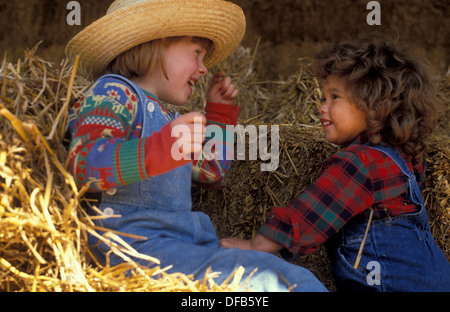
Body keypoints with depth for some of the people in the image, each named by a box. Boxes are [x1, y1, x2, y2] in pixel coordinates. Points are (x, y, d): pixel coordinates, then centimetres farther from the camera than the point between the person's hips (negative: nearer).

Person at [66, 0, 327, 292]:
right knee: (262, 279, -29)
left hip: (190, 242, 9)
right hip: (138, 243, -9)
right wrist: (164, 147, -33)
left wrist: (219, 111, 37)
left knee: (292, 278, -12)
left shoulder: (165, 117, 28)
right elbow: (86, 163, -19)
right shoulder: (114, 93, 0)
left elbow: (210, 171, 43)